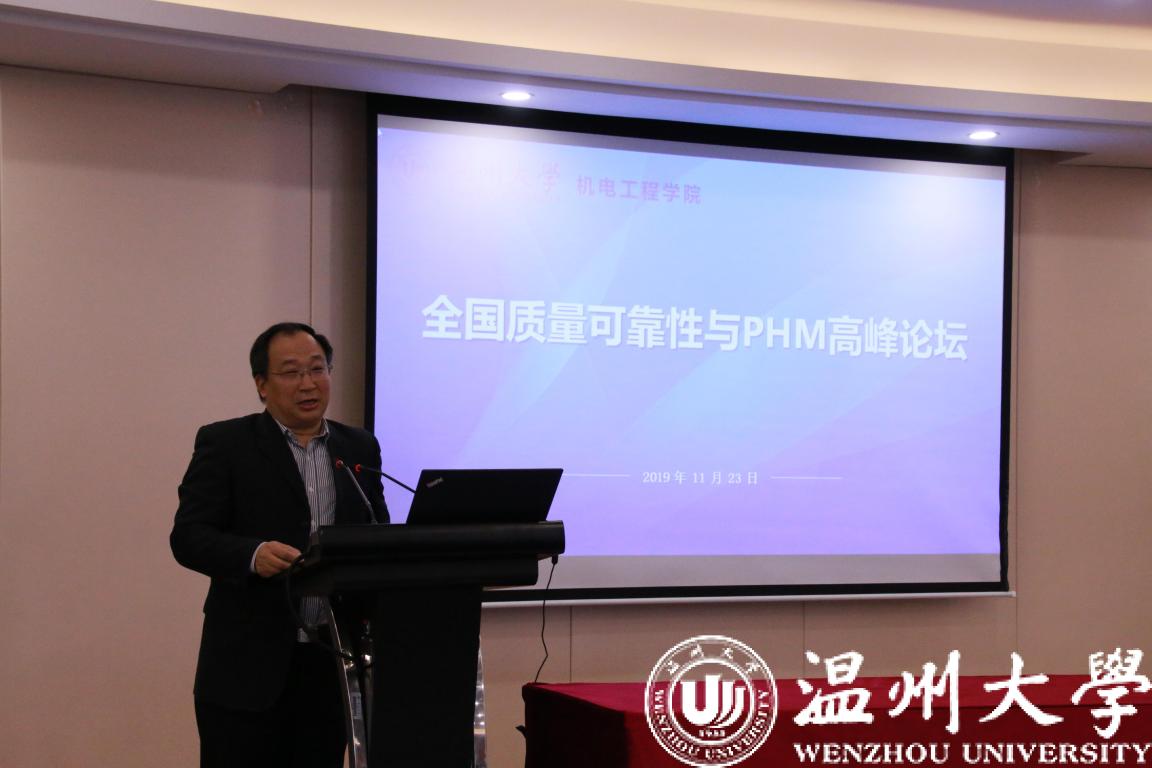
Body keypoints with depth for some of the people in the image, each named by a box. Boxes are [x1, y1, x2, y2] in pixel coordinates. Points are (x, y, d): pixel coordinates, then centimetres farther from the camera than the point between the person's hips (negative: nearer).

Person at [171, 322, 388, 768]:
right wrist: (253, 555, -26)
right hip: (248, 665, -4)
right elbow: (188, 536, -7)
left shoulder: (360, 448, 13)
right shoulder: (224, 444, 0)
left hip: (331, 665, 4)